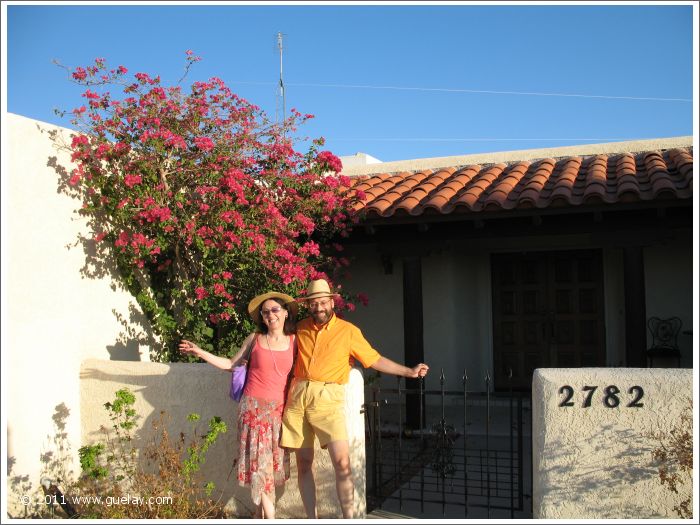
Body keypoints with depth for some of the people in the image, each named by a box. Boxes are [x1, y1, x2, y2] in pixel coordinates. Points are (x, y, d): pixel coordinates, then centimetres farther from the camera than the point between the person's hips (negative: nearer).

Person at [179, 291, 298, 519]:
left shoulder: (294, 341, 4)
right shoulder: (255, 339, 3)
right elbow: (230, 364, 13)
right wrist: (200, 352, 8)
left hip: (278, 408, 1)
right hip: (254, 406, -1)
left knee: (273, 462, 4)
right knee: (259, 461, -5)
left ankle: (260, 513, 17)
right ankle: (269, 517, 0)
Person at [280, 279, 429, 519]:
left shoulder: (348, 331, 2)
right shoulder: (301, 328, 11)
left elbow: (375, 359, 6)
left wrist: (409, 372, 3)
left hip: (328, 399, -3)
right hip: (297, 397, 3)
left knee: (342, 462, -15)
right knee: (304, 463, 5)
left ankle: (348, 518, -6)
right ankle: (311, 518, 17)